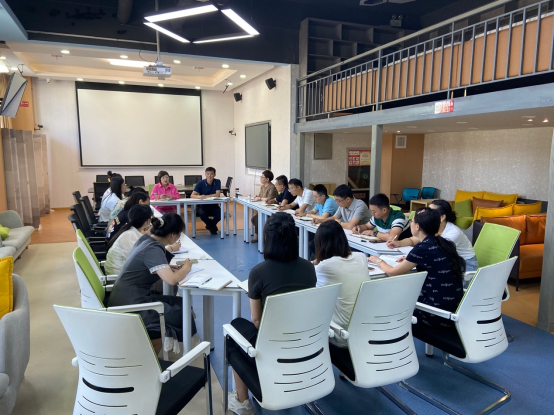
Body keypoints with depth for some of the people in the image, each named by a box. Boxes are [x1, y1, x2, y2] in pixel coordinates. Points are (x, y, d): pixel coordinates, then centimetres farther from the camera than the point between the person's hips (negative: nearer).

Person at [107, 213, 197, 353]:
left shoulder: (145, 239, 3)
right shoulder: (153, 249, -22)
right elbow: (171, 280, -32)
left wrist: (168, 267, 7)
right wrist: (186, 268, -11)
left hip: (127, 300, 8)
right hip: (130, 307, -8)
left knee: (180, 304, 11)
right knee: (181, 314, 4)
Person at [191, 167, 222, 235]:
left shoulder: (217, 182, -7)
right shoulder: (200, 183, -9)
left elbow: (217, 195, -16)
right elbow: (193, 195, -16)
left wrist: (205, 196, -26)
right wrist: (199, 196, -40)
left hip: (213, 205, 1)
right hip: (203, 205, -1)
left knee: (220, 214, -29)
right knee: (202, 214, -34)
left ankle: (210, 225, 9)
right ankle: (212, 227, 2)